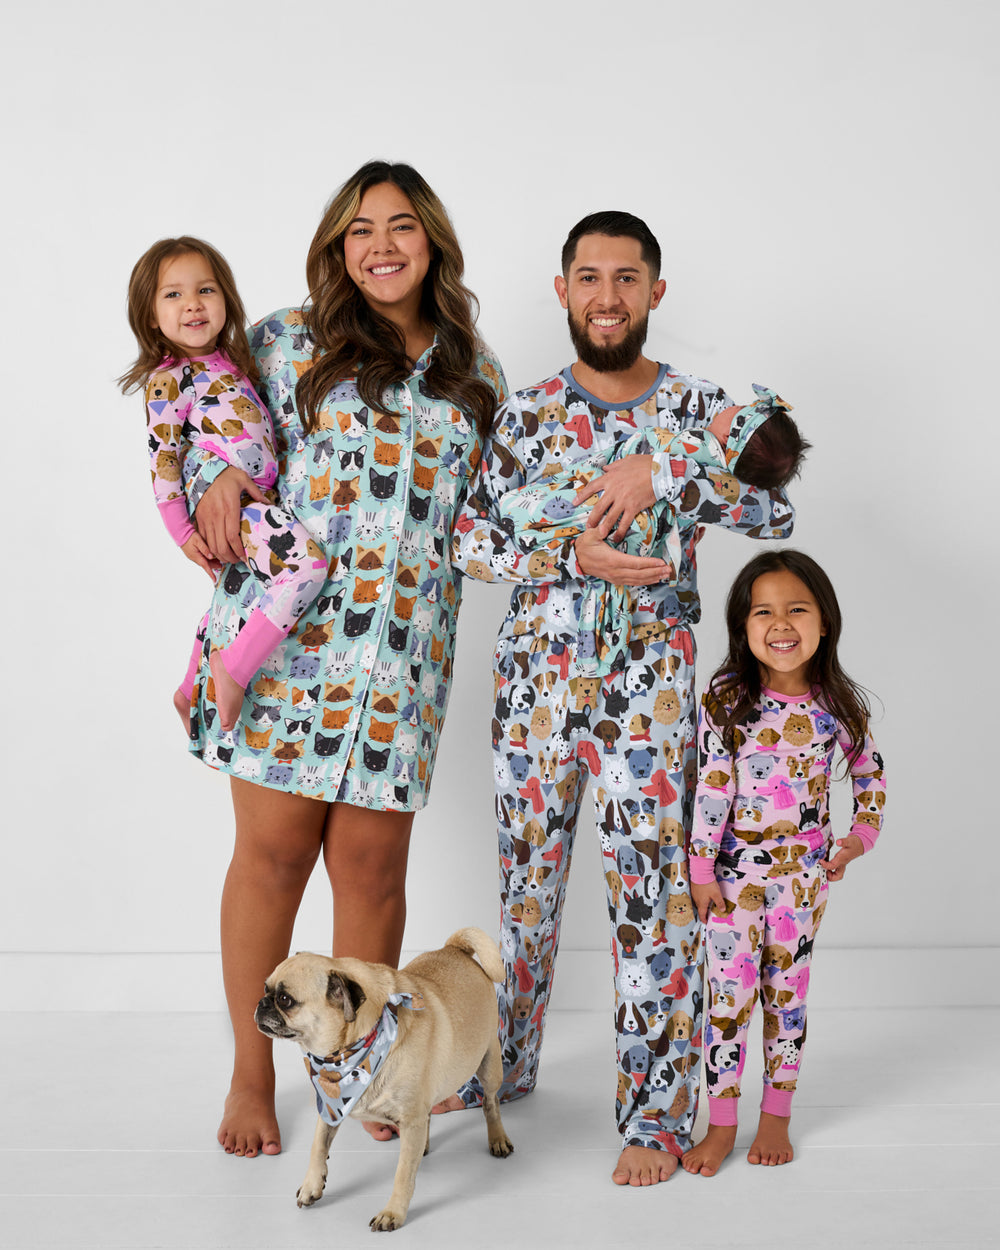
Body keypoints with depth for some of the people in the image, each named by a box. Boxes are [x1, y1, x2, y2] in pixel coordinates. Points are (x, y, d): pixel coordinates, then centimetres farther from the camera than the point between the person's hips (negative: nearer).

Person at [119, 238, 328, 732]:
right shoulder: (169, 381, -9)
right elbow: (163, 460, -9)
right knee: (306, 566, -27)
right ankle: (232, 667, -21)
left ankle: (191, 692, 41)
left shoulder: (230, 360, 14)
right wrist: (183, 533, -9)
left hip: (258, 500, 9)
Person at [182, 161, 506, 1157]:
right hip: (285, 625, -2)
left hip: (403, 652, 2)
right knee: (274, 849, 0)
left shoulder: (474, 375, 16)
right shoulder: (288, 340, 8)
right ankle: (252, 1076, 16)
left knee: (371, 861, 4)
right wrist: (220, 478, -5)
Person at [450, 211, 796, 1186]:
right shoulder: (527, 413, 6)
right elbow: (471, 540, -1)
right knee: (525, 876, 15)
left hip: (648, 682, -2)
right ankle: (504, 1062, 34)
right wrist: (573, 558, -16)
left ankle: (656, 1113, 11)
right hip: (535, 675, 3)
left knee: (649, 892, -1)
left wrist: (660, 474, -25)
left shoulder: (695, 407, 1)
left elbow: (776, 507, -13)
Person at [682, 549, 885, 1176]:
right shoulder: (726, 697, -10)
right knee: (728, 993, 1)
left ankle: (777, 1117, 23)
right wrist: (702, 869, -10)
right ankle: (722, 1124, 12)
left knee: (787, 991, 10)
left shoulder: (837, 703, -4)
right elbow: (712, 786, -10)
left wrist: (863, 832, 1)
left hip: (804, 870, 2)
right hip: (735, 866, -1)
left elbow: (871, 772, 12)